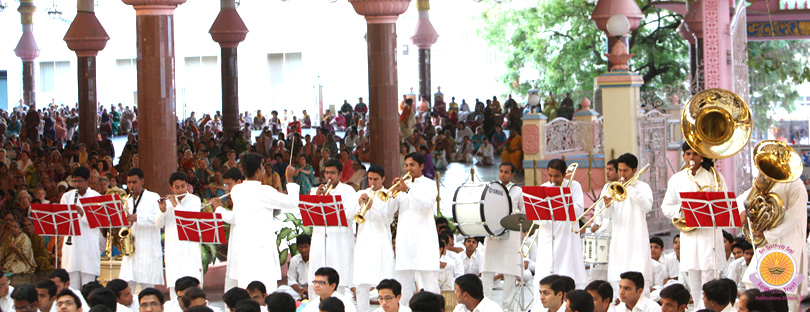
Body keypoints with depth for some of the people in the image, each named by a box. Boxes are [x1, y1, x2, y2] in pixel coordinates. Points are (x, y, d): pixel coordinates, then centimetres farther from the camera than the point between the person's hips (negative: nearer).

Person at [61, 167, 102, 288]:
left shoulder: (96, 196, 2)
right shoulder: (67, 196, 11)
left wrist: (82, 213, -22)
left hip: (89, 244, -2)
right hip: (71, 243, 3)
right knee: (72, 282, 2)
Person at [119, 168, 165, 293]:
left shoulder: (153, 197, 1)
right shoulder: (127, 201, 20)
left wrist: (138, 217, -20)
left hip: (148, 250, -5)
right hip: (131, 250, 5)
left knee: (147, 286, -5)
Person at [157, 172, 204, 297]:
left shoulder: (194, 200, 1)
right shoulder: (168, 201, 10)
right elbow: (159, 225, 5)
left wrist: (176, 205, -15)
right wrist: (162, 210, -13)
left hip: (190, 247, -3)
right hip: (172, 248, 3)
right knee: (174, 284, 1)